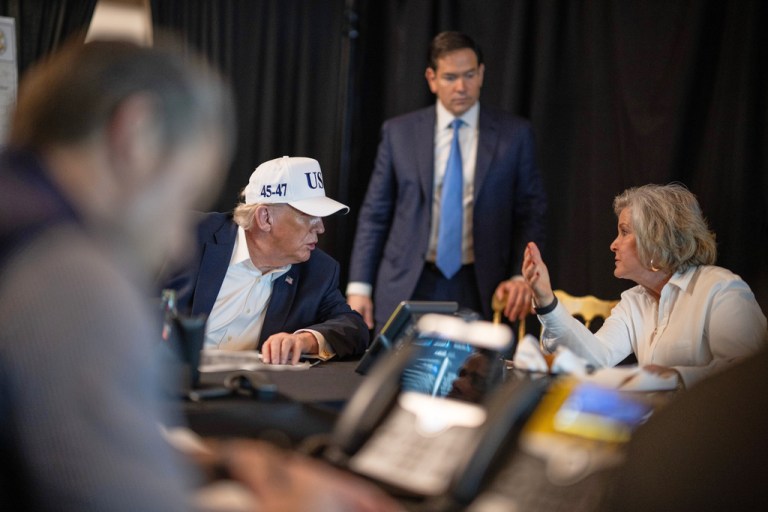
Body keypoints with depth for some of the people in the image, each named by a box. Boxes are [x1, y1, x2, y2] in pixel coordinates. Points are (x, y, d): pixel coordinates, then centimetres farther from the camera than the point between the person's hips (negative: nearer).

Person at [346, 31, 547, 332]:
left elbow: (531, 213, 6)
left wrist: (521, 276, -8)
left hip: (478, 292, -1)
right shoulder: (399, 132, 6)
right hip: (406, 288, 1)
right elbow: (375, 214, 7)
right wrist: (359, 287, 0)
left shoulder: (514, 134, 4)